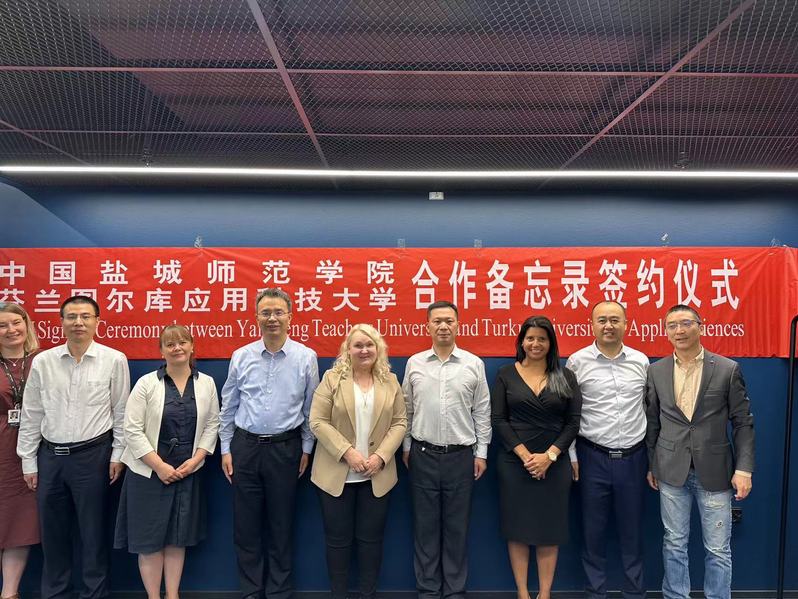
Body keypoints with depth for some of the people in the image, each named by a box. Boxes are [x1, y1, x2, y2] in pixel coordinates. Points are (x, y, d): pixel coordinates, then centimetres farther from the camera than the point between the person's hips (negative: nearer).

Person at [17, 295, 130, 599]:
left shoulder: (114, 360, -6)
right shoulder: (42, 362, 0)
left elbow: (121, 412, 0)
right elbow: (31, 415, 6)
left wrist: (118, 454, -1)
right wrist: (28, 461, 7)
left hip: (93, 454, -2)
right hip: (50, 455, 3)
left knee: (94, 531, 7)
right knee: (52, 531, 13)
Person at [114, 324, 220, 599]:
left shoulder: (206, 383, 1)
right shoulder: (146, 383, -7)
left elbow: (212, 424, 4)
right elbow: (133, 430, -10)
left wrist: (195, 460, -8)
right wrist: (159, 466, -14)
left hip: (187, 472, 2)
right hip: (149, 472, -2)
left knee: (178, 538, 11)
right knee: (150, 538, 5)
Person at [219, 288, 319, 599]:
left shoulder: (306, 357, -5)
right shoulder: (241, 356, 0)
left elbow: (310, 409, 3)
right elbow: (228, 407, 7)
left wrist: (306, 448, 4)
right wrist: (226, 449, 5)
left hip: (285, 448, -1)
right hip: (245, 446, 2)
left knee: (281, 526, 10)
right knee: (245, 526, 10)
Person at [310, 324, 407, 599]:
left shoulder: (390, 381, 5)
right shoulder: (332, 378, -3)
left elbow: (399, 423, 2)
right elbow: (318, 422, -8)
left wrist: (381, 457, -11)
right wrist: (347, 452, -17)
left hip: (377, 475, 2)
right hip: (336, 473, -2)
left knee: (371, 538, 10)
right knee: (338, 539, 8)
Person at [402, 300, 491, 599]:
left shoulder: (474, 364, -1)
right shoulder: (414, 363, 2)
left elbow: (482, 412, 2)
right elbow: (407, 410, 9)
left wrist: (481, 452, 2)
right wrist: (406, 446, 8)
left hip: (461, 456, -1)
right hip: (423, 455, 1)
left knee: (457, 528, 9)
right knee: (425, 526, 10)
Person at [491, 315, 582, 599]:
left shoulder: (566, 377, 4)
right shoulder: (506, 374, 2)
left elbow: (573, 422, -1)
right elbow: (498, 419, -3)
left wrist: (549, 455, -12)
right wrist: (524, 454, -12)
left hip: (554, 463, 1)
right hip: (514, 461, 0)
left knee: (549, 529, 6)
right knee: (517, 526, 5)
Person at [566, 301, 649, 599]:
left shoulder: (641, 361, 3)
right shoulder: (577, 361, -4)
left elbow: (649, 408, 11)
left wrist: (654, 455, 10)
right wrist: (571, 456, 0)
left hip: (633, 457, 2)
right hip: (593, 457, -1)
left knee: (632, 530, 12)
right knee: (593, 530, 9)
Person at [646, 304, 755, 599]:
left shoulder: (728, 369, -4)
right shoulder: (656, 371, 2)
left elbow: (743, 422, -2)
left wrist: (744, 468, -7)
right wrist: (651, 465, 11)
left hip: (714, 471, -1)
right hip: (671, 471, 2)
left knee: (718, 549, 8)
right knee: (674, 543, 12)